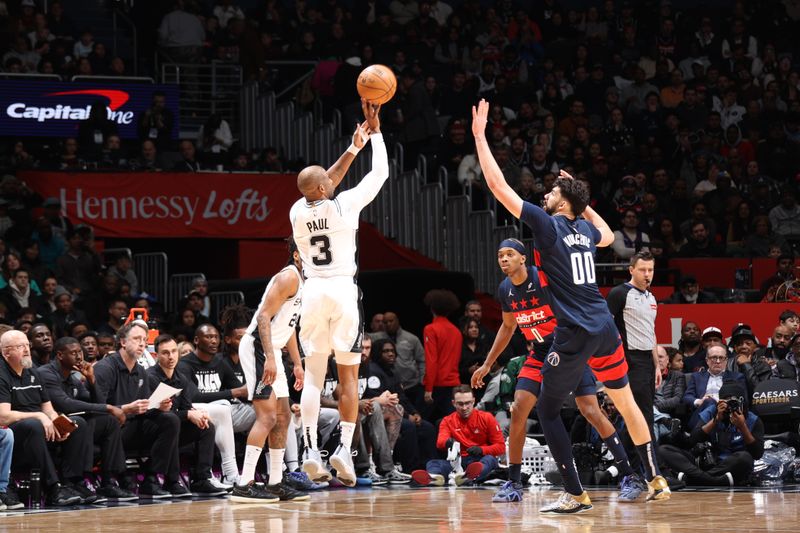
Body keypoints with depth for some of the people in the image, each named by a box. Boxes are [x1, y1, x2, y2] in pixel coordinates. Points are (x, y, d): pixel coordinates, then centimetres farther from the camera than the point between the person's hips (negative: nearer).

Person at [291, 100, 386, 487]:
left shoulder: (297, 212, 3)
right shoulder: (343, 205, -8)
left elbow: (323, 186, 22)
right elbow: (380, 173, 3)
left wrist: (354, 147, 27)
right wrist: (375, 132, 13)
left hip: (313, 292, 3)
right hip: (343, 291, -3)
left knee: (313, 375, 5)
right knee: (348, 375, 3)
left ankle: (311, 449, -5)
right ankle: (344, 448, -5)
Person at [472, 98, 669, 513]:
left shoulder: (548, 225, -8)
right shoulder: (585, 229, 11)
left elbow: (499, 187, -10)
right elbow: (608, 235, 39)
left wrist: (479, 134, -5)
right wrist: (582, 198, 35)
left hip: (575, 335, -7)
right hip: (605, 328, 7)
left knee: (547, 411, 3)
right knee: (626, 403, 19)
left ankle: (575, 495, -2)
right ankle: (657, 481, 24)